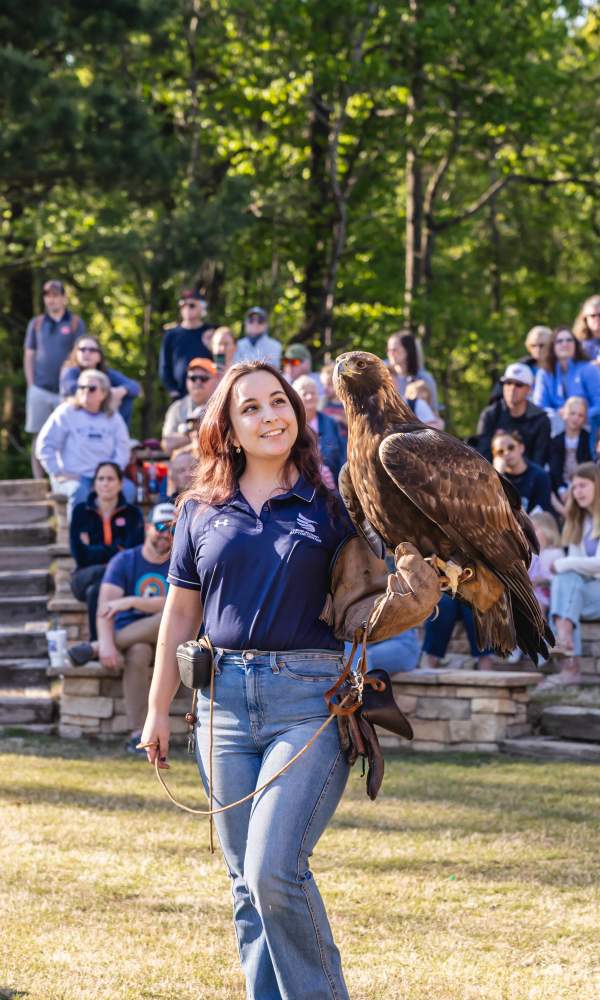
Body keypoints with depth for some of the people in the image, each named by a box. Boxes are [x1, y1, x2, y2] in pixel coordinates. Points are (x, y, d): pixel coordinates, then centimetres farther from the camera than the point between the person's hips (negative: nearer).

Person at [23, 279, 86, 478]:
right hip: (40, 390, 2)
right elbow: (28, 356, 12)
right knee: (39, 439, 1)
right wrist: (31, 385, 2)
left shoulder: (76, 323, 5)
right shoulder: (36, 323, 12)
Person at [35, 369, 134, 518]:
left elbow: (123, 449, 7)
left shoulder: (114, 419, 14)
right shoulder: (66, 413, 3)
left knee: (128, 489, -27)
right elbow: (45, 444, 0)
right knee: (79, 490, -38)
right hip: (74, 477, -3)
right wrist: (57, 472, -9)